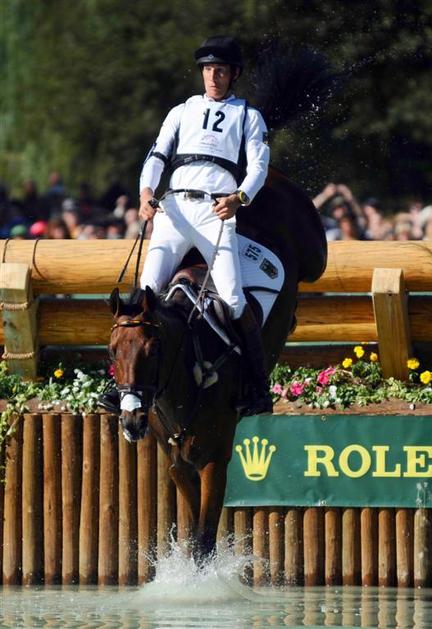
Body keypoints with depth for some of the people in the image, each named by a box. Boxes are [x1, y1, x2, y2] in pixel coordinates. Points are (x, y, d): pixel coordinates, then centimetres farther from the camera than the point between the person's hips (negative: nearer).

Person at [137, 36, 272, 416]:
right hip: (174, 209, 2)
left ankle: (260, 389, -12)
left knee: (233, 298, -17)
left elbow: (258, 165, 6)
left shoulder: (248, 116, 18)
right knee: (148, 288, -13)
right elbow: (158, 155, 14)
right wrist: (146, 191, -8)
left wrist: (239, 197, -16)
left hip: (217, 213, -2)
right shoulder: (183, 112, 24)